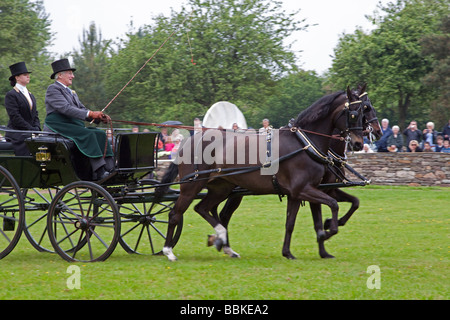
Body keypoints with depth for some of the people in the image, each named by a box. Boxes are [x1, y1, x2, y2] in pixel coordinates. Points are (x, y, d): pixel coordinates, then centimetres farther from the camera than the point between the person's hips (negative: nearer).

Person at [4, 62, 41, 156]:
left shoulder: (31, 95, 21)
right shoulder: (11, 95, -4)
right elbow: (15, 117, -12)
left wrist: (37, 129, -1)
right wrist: (32, 130, -14)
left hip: (32, 135, 7)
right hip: (17, 136, -7)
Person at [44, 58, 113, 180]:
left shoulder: (71, 92, 26)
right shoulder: (53, 89, -4)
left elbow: (82, 109, 19)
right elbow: (65, 108, -18)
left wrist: (99, 117, -2)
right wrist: (90, 114, -24)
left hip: (74, 126, 9)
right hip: (58, 126, -9)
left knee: (100, 134, -13)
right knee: (88, 134, -29)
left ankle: (109, 168, -26)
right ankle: (99, 171, -37)